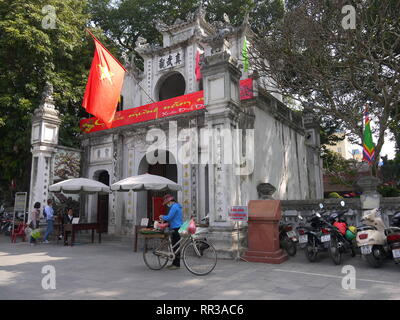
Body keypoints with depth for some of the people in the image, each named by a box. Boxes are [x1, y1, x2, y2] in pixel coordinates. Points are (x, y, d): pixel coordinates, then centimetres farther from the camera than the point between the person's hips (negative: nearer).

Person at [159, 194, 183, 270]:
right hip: (176, 228, 10)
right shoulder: (177, 206, 18)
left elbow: (169, 218, -17)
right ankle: (174, 263, 21)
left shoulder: (174, 207, -14)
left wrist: (162, 216, 1)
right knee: (174, 246, 14)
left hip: (176, 229, -10)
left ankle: (177, 264, 1)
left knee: (176, 246, -5)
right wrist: (164, 217, 15)